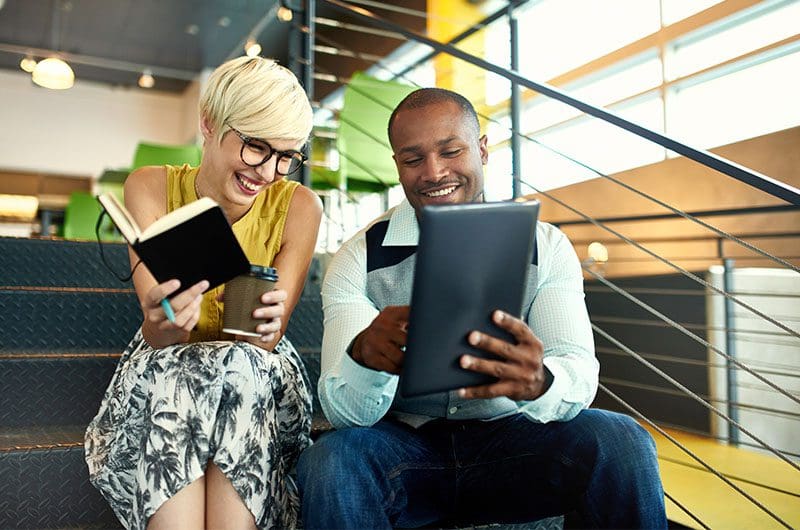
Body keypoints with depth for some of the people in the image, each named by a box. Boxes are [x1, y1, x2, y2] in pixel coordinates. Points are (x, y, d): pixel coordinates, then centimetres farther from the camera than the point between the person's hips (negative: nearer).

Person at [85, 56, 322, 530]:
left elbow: (268, 340, -14)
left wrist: (266, 326, -39)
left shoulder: (299, 206, -10)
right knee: (170, 373, -34)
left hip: (262, 375, 0)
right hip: (161, 373, 0)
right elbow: (156, 336, -18)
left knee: (241, 368, -34)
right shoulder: (151, 188, -9)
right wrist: (163, 323, -43)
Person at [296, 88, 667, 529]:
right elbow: (345, 411, -13)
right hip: (404, 442, 0)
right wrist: (363, 359, -38)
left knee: (621, 442, -26)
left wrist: (539, 382, -39)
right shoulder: (359, 260, -6)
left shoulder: (545, 247, -3)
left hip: (512, 438, 1)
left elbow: (579, 373, -14)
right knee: (328, 463, -31)